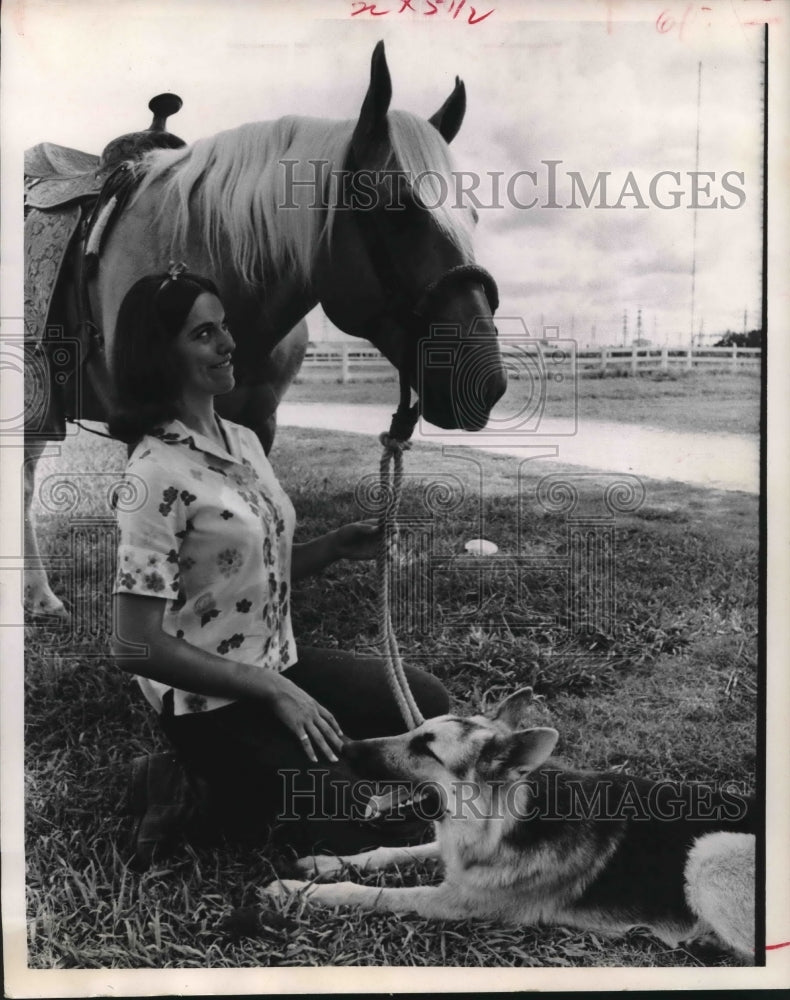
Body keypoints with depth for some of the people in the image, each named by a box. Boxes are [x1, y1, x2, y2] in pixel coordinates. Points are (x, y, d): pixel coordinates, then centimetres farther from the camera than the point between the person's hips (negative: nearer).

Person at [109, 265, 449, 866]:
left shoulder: (243, 440, 4)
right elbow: (137, 647, -22)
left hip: (279, 660, 8)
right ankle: (199, 788, 6)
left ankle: (250, 775, 14)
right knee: (365, 828, -9)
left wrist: (339, 546, -4)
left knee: (430, 703, 13)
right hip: (211, 700, -8)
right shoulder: (157, 474, -22)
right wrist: (275, 691, -20)